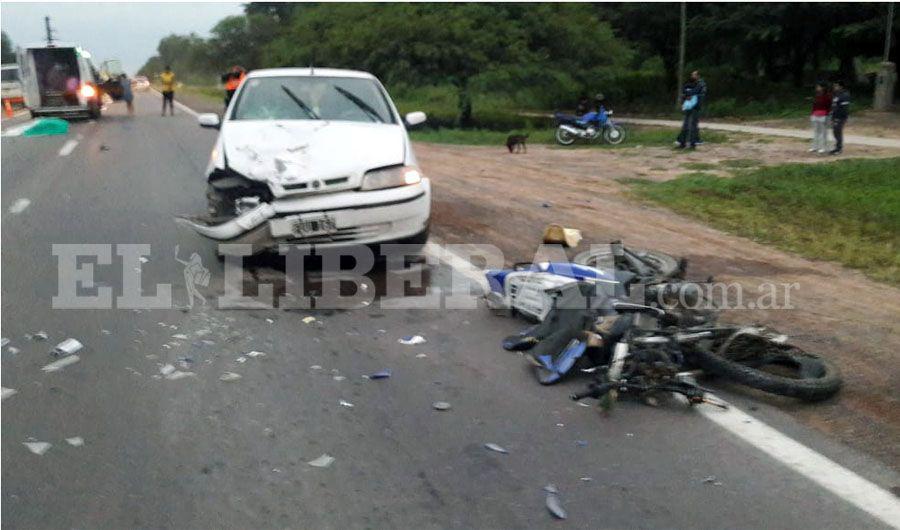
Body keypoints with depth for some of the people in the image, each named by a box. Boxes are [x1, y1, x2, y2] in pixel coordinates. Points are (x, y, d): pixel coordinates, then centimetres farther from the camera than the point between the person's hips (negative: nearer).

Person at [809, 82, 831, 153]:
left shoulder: (827, 96, -8)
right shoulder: (816, 95, 11)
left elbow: (828, 106, -10)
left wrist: (826, 116, -16)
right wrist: (812, 114, 13)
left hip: (823, 116, -7)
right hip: (815, 115, 7)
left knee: (823, 131, -2)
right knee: (816, 131, 11)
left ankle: (823, 147, 2)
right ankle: (815, 146, 18)